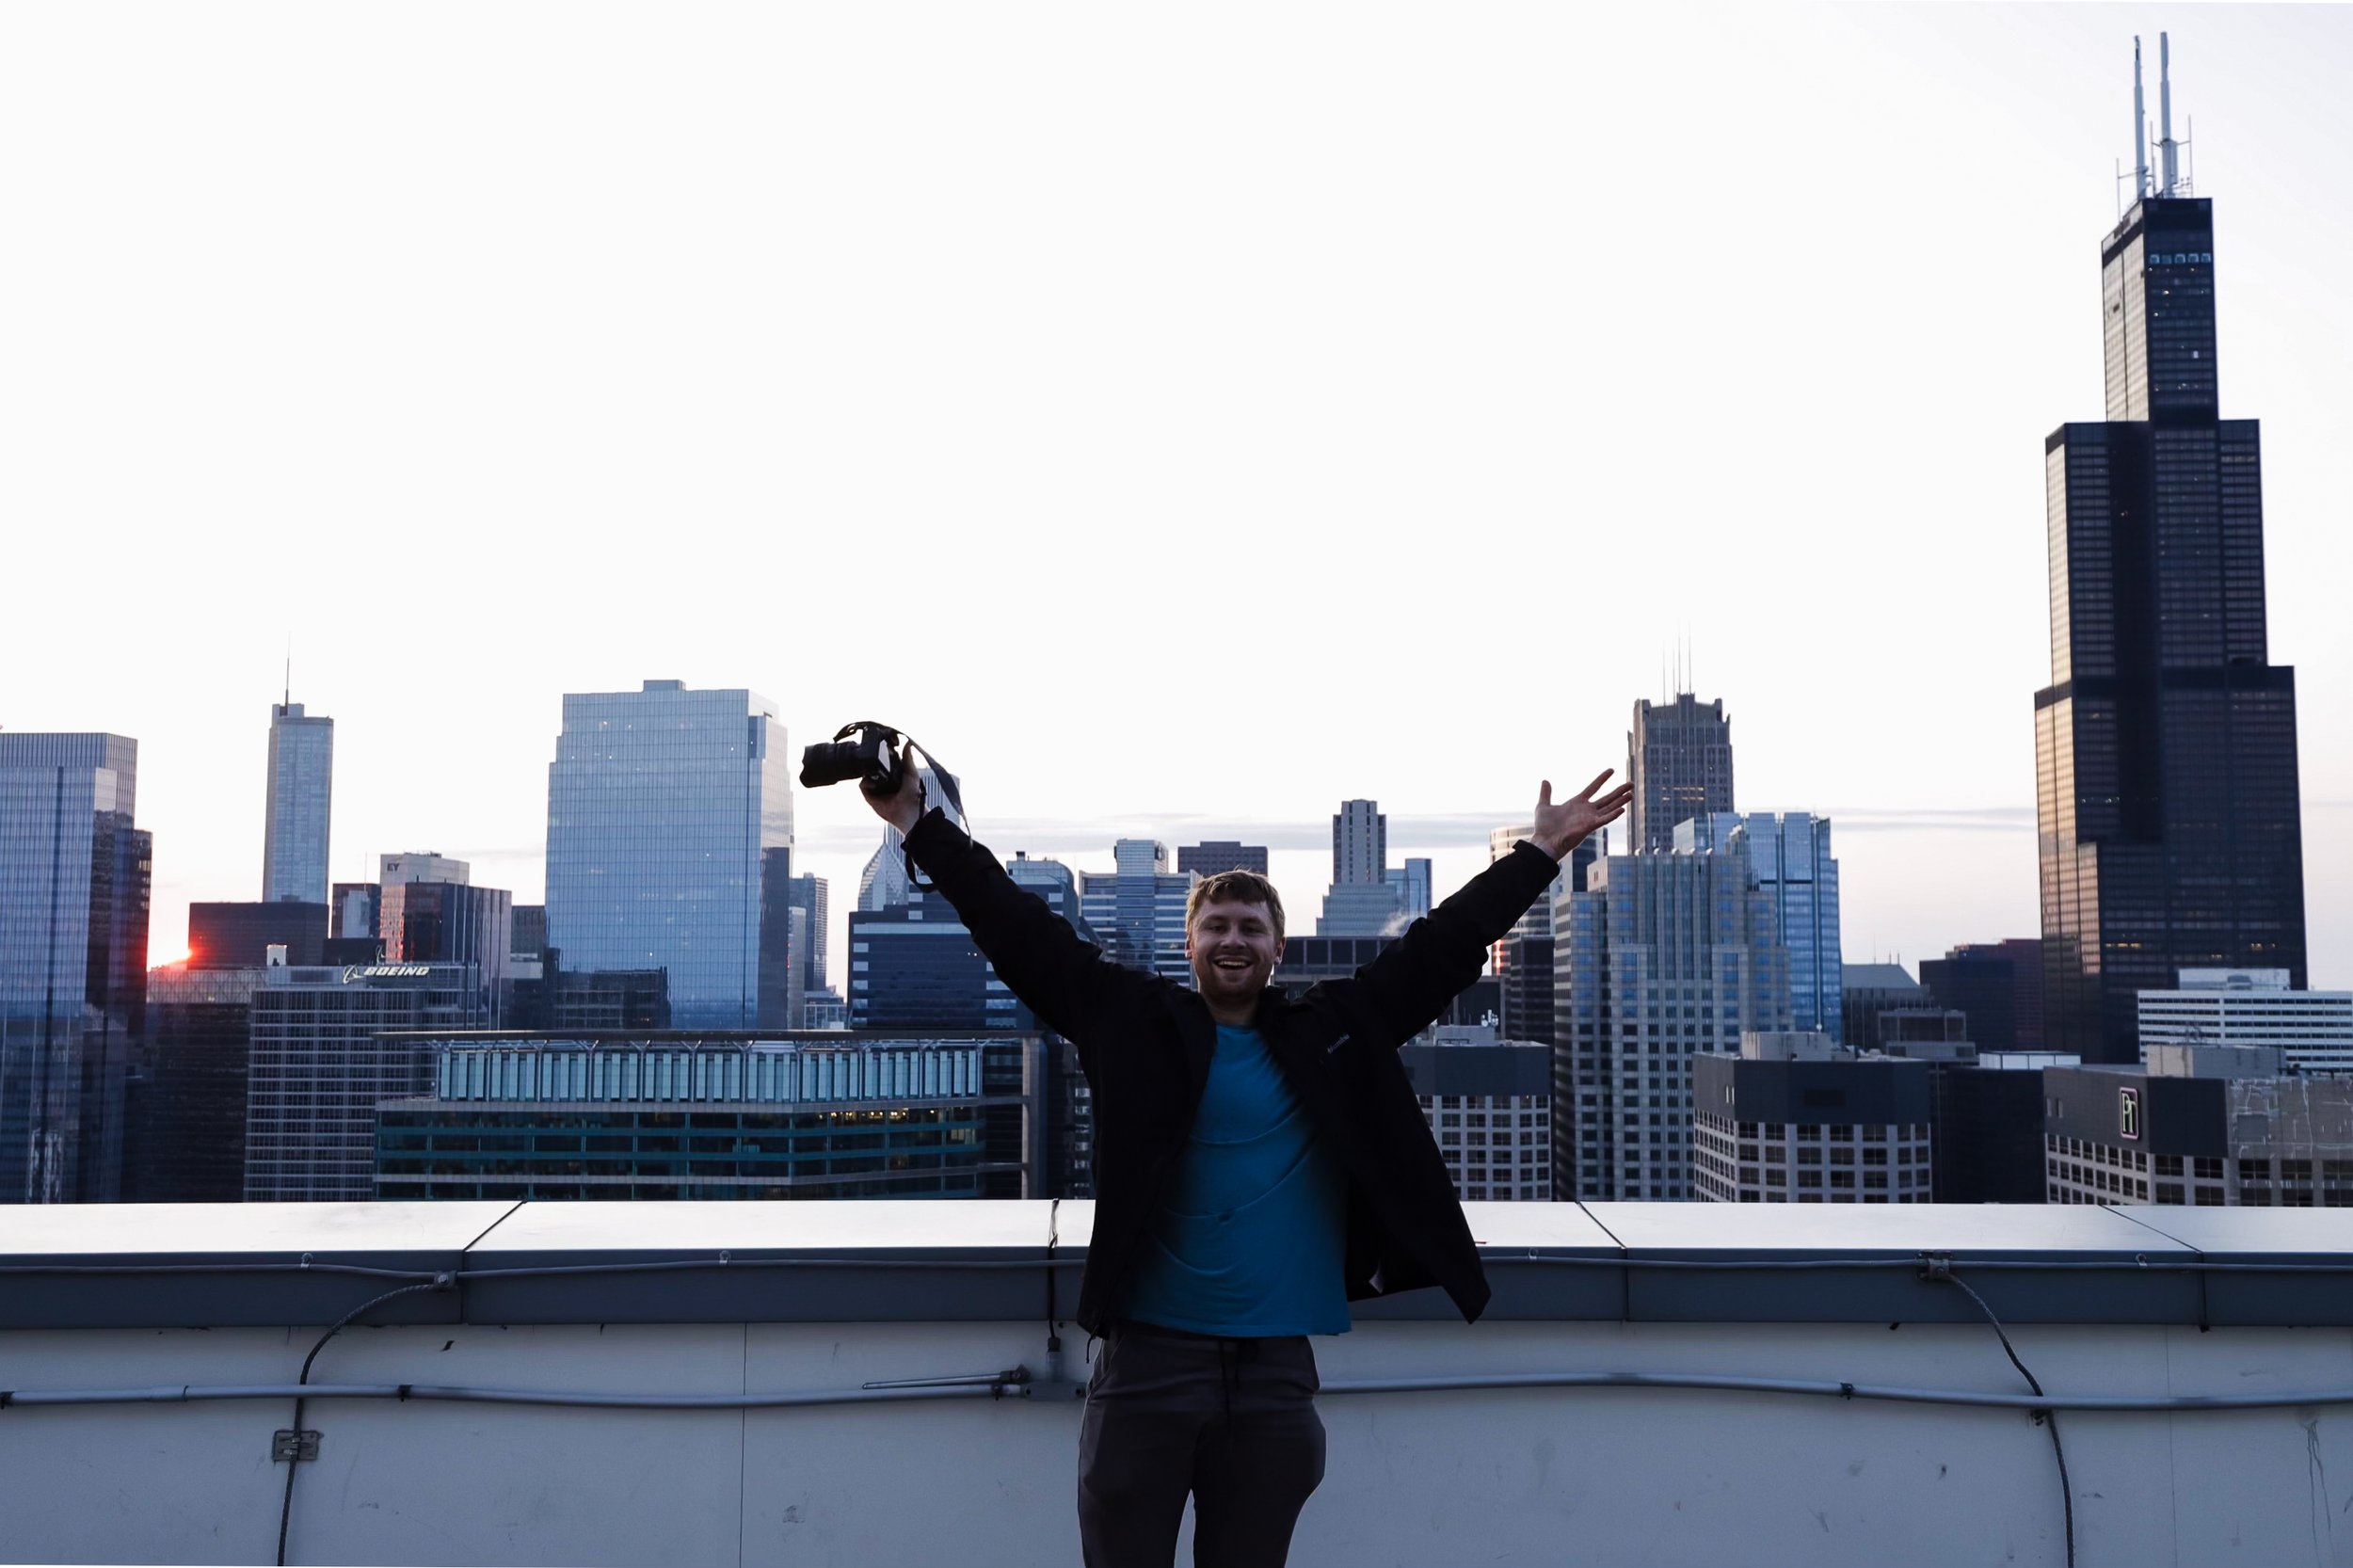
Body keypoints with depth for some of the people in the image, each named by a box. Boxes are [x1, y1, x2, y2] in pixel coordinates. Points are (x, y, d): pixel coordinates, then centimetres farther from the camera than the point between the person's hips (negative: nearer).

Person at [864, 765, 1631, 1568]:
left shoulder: (1332, 1033, 9)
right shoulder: (1138, 1023, 3)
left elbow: (1440, 944, 12)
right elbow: (1022, 930, 0)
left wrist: (1541, 851, 13)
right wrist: (918, 821, -4)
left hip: (1277, 1366, 2)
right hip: (1150, 1355, -2)